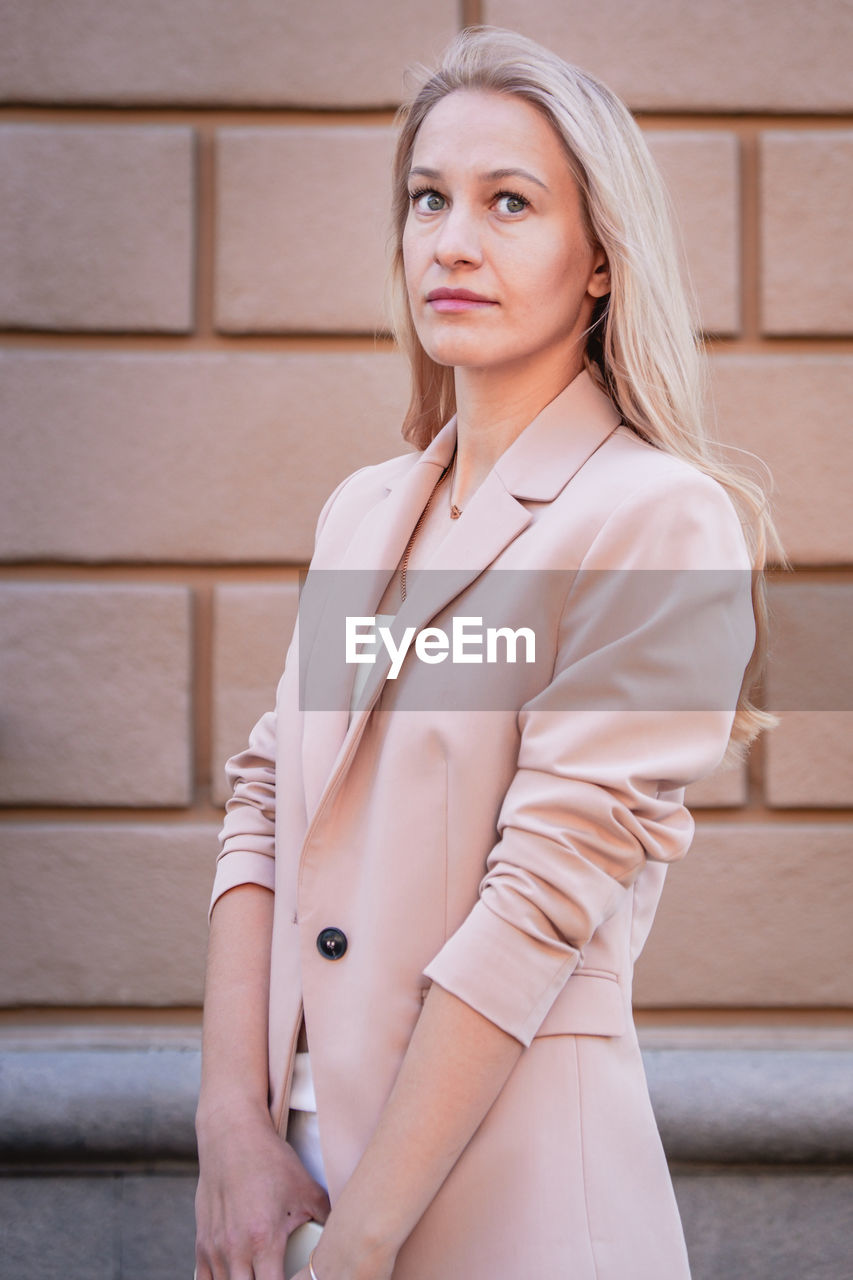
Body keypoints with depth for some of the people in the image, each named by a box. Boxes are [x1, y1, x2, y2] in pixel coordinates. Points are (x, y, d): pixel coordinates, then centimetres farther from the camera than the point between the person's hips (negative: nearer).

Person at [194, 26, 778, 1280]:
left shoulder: (661, 523, -12)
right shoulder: (363, 513, 9)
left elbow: (548, 893, -17)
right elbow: (264, 807, 4)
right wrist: (233, 1125, -8)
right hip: (299, 1162, 6)